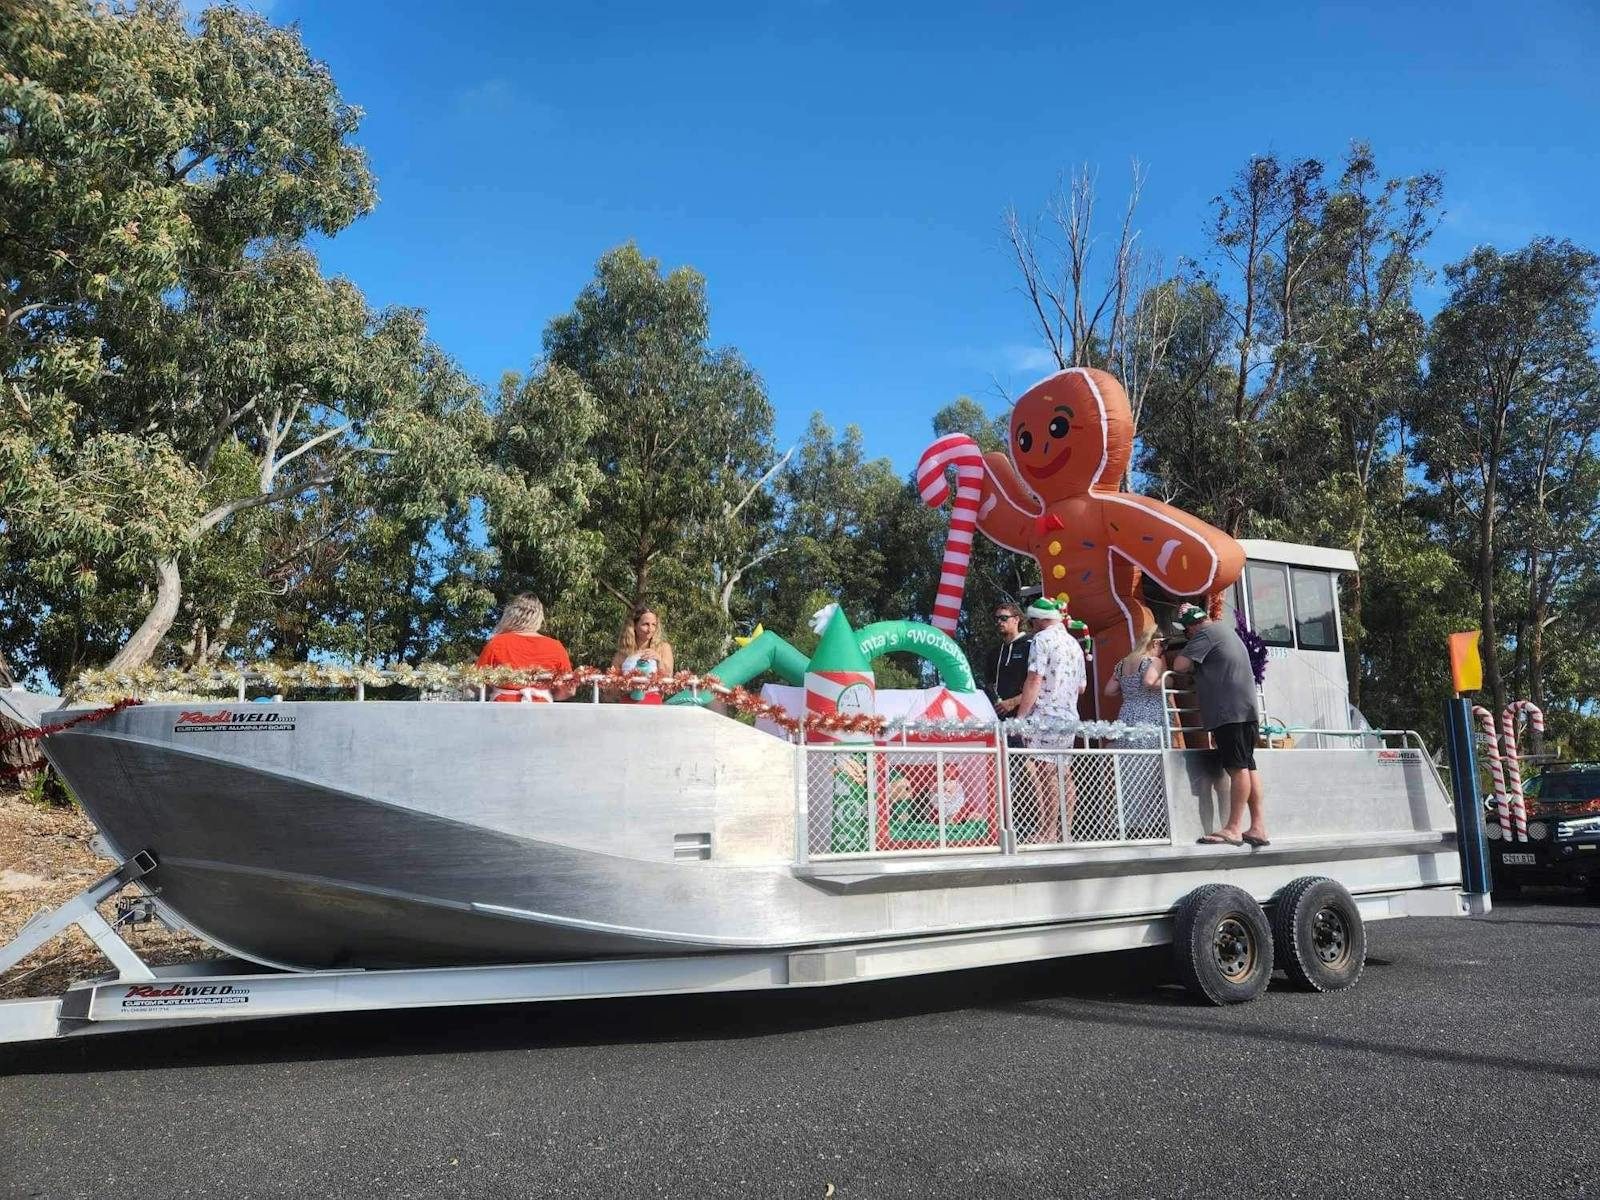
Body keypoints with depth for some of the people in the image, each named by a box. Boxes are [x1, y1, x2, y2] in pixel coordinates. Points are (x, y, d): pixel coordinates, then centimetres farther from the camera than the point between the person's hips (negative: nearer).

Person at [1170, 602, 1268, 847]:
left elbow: (1179, 665, -11)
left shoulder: (1206, 633, -5)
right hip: (1246, 711, 10)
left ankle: (1233, 829, -12)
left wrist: (1191, 663, 9)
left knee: (1238, 768, -12)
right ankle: (1258, 827, 6)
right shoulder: (1226, 631, 25)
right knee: (1247, 767, 7)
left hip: (1229, 712, -10)